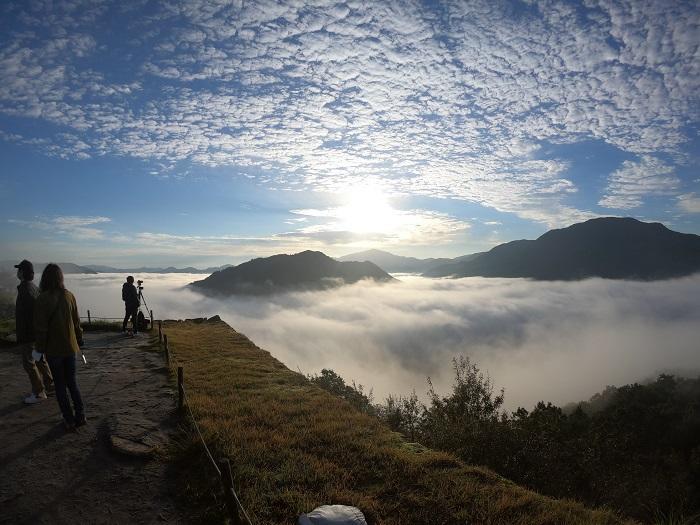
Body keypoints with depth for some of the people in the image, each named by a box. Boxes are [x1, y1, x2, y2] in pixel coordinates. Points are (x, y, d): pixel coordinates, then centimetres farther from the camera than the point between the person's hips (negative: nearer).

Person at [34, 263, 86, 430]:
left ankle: (69, 420, 13)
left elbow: (41, 327, -12)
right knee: (72, 382, 16)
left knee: (60, 385, 9)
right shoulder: (69, 296, -3)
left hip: (53, 349, -3)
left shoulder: (42, 299, -15)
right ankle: (80, 415, 13)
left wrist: (40, 348, -3)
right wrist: (79, 339, 16)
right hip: (70, 347, 3)